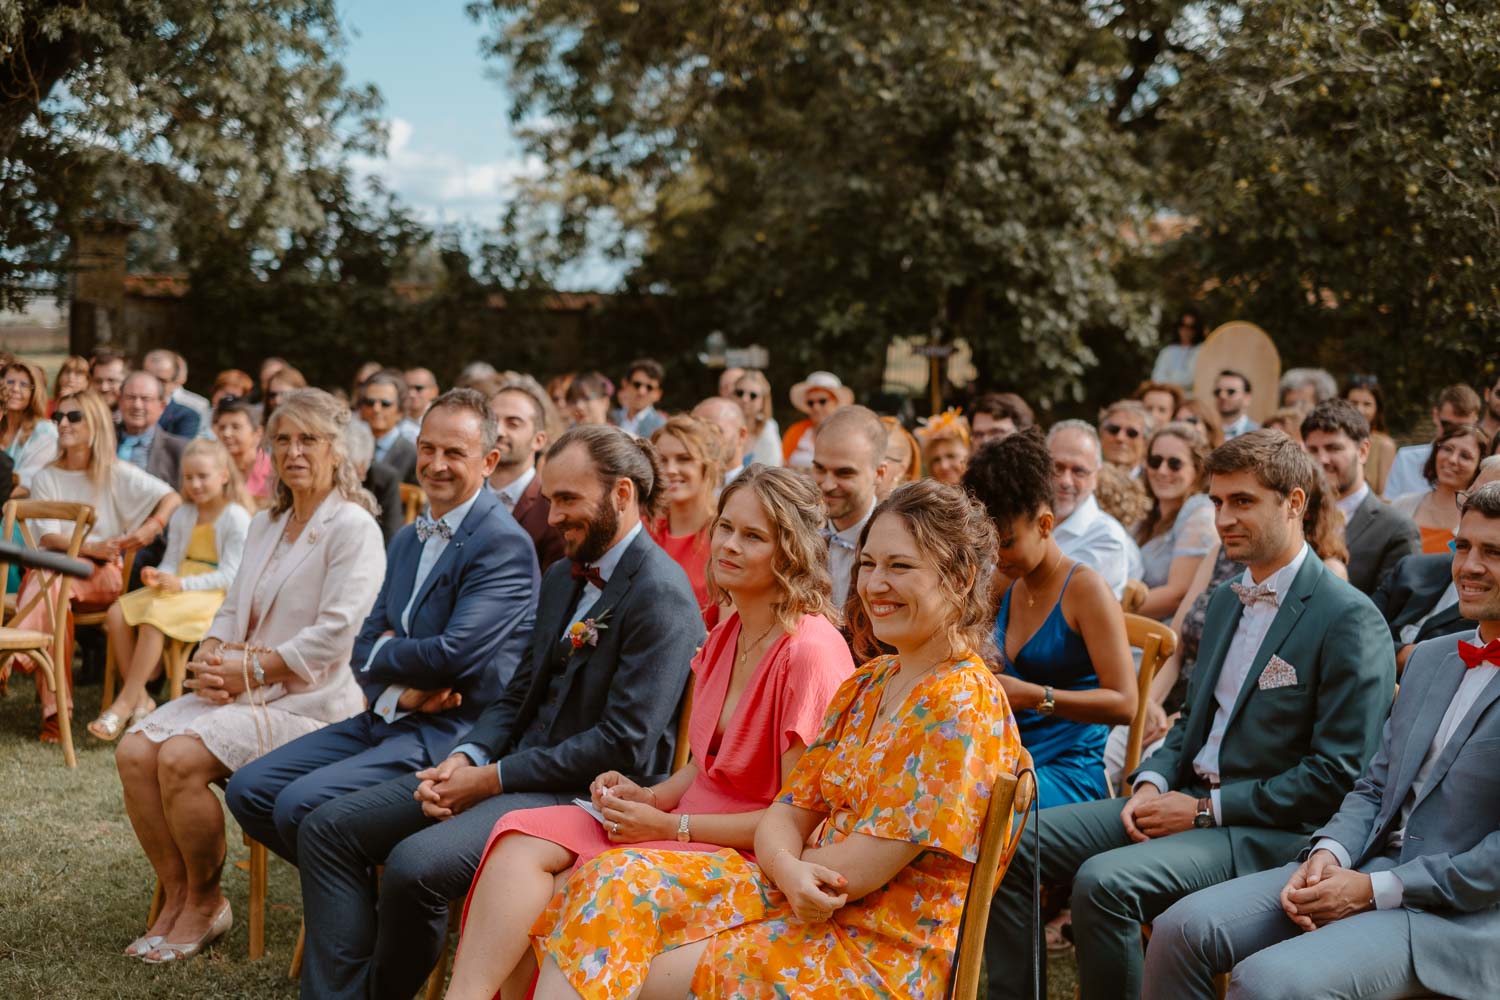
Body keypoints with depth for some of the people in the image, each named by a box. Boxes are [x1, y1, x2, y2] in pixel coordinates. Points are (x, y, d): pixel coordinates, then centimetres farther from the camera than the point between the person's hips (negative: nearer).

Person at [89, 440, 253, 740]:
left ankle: (124, 704, -28)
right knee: (117, 612, -15)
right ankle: (140, 697, -14)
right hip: (177, 587, 8)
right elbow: (171, 561, 15)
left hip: (213, 593, -8)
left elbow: (229, 575, -13)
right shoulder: (182, 516, 16)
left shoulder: (236, 517, -6)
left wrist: (181, 584, -21)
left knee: (155, 615, -33)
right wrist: (158, 576, -10)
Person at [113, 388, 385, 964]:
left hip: (306, 701, -8)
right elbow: (232, 610, 19)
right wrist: (211, 660, -3)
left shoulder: (352, 527, -8)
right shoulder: (264, 526, 18)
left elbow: (333, 635, -17)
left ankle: (205, 901, -5)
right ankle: (177, 895, -2)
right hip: (239, 691, 8)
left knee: (181, 757, -26)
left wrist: (250, 671, -16)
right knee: (135, 751, -14)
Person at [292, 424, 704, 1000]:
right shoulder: (562, 578, 16)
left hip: (585, 794, -9)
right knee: (328, 829, -1)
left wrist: (492, 779, -16)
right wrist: (467, 758, -3)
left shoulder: (660, 595, -14)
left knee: (414, 864, -29)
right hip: (515, 768, 9)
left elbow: (624, 746, -19)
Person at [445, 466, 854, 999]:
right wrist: (651, 797, 1)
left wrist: (669, 825, -14)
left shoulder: (811, 653, -15)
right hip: (687, 825, 8)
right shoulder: (725, 637, 13)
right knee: (524, 840, -16)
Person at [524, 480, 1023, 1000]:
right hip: (803, 898, 8)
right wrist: (788, 869, -17)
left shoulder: (962, 705, -15)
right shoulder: (866, 685, 13)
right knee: (612, 882, -11)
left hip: (886, 954, -8)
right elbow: (789, 812, 7)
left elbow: (867, 867, -19)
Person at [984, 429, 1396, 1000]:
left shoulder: (1349, 619, -12)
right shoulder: (1225, 601, 15)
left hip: (1268, 832, -8)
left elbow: (1340, 774, -15)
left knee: (1104, 882, -31)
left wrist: (1206, 809, -15)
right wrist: (1151, 784, 2)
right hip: (1186, 799, 8)